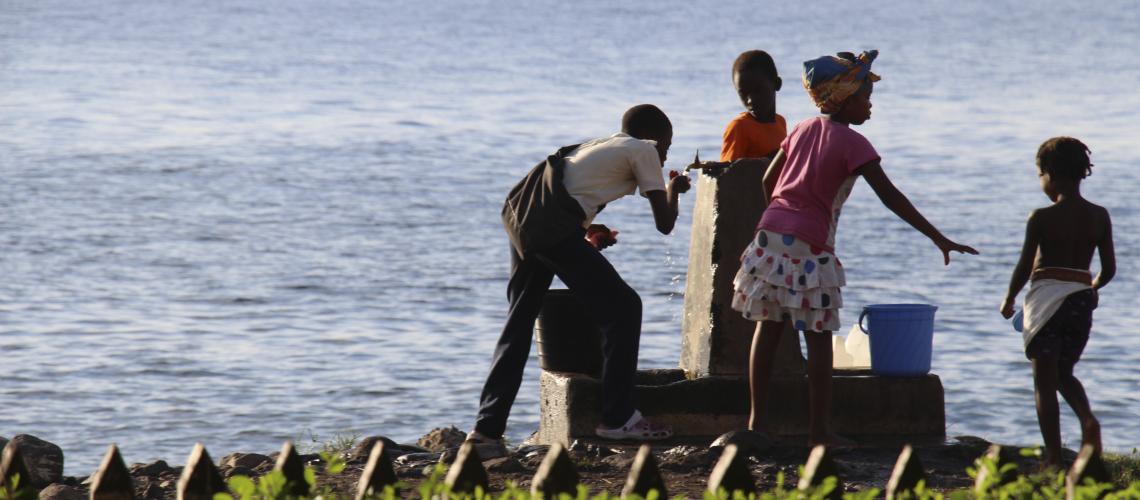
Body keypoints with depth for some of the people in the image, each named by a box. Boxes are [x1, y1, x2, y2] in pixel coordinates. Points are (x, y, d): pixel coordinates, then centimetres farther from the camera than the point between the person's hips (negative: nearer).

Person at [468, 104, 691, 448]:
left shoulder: (602, 146, 30)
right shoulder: (642, 150, 7)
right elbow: (664, 223, 5)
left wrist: (587, 230, 20)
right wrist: (674, 189, 24)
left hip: (520, 218, 9)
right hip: (555, 228, -9)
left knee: (519, 322, 17)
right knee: (622, 307, 0)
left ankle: (488, 426, 15)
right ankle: (618, 418, 1)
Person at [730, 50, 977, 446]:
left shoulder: (803, 130, 13)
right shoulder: (852, 144, -7)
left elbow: (767, 180, 21)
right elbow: (890, 197, -13)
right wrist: (938, 239, -13)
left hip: (771, 233, 7)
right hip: (810, 246, -7)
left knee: (768, 328, 11)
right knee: (819, 338, 0)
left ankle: (758, 420, 14)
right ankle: (819, 429, 0)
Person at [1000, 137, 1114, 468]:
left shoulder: (1042, 218, -9)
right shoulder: (1099, 217, 3)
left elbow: (1024, 267, -7)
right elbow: (1109, 268, 6)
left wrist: (1009, 299, 10)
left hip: (1047, 296, -5)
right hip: (1081, 300, 5)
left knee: (1045, 381, 2)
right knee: (1064, 372, 22)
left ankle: (1054, 458, -3)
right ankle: (1087, 419, -6)